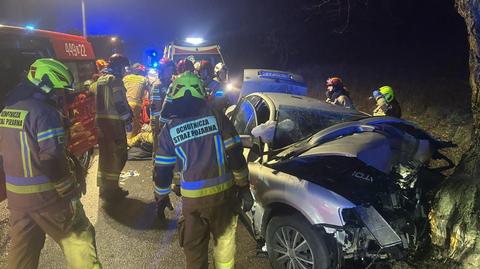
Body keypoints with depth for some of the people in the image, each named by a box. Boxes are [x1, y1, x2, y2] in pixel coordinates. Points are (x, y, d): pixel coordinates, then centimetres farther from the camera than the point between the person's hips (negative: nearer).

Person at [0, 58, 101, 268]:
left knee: (22, 248, 20)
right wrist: (70, 193, -16)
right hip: (46, 195, -8)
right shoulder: (44, 112, -18)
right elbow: (54, 160, -23)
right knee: (78, 239, 5)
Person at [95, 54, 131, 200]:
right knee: (117, 155, 0)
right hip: (114, 121, -9)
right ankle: (112, 189, 5)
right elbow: (120, 102, -20)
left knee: (105, 155, 17)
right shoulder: (115, 80, -13)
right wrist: (128, 116, -6)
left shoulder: (100, 79, 15)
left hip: (101, 119, 9)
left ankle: (104, 188, 27)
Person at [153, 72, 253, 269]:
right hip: (224, 193, 1)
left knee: (194, 249, 17)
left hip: (193, 198, 0)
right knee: (224, 240, 22)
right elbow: (236, 156, -5)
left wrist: (161, 198, 19)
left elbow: (162, 170, 4)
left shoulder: (169, 130, -1)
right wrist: (244, 187, 4)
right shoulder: (217, 118, -3)